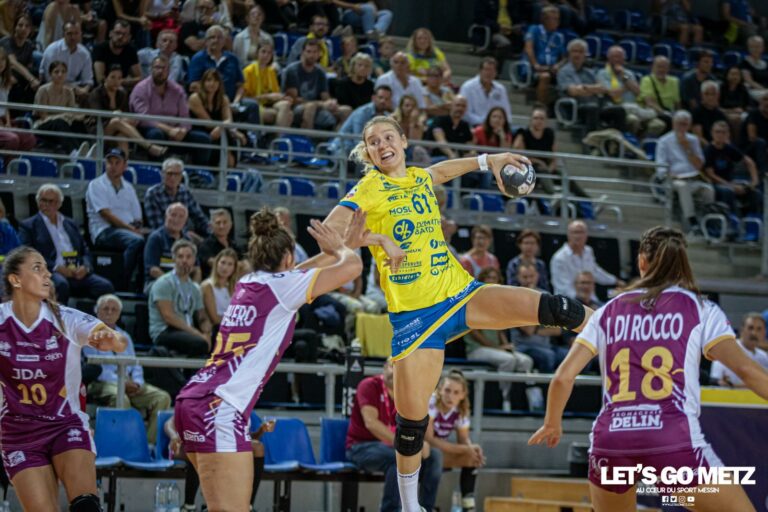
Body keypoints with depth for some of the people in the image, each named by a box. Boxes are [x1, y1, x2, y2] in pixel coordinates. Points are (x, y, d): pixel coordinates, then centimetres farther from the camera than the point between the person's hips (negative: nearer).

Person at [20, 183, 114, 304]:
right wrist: (56, 267, -14)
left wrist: (85, 267, -2)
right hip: (50, 273, -4)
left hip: (78, 273, 4)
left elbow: (85, 251, 23)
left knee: (106, 286, -24)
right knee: (61, 284, -39)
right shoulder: (28, 226, 12)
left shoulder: (71, 224, 26)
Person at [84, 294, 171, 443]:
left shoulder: (125, 337, 28)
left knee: (162, 397, -18)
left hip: (129, 383, 6)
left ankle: (151, 442, -23)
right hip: (103, 383, -6)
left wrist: (137, 383, -4)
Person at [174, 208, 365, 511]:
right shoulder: (281, 285, -3)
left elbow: (303, 271, 37)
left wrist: (344, 245, 42)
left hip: (191, 400, 9)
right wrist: (342, 248, 20)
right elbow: (352, 266, -2)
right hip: (220, 409, -9)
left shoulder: (247, 283, 18)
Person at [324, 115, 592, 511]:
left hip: (460, 293, 4)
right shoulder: (368, 189, -5)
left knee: (555, 311, -14)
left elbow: (446, 168, 37)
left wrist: (488, 160, 32)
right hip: (412, 312, -4)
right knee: (412, 417, 0)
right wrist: (378, 239, -28)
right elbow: (328, 230, -20)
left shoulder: (422, 177, 11)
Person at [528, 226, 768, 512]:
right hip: (674, 440, -3)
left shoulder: (608, 312, 15)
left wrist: (552, 423, 27)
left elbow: (563, 378, 11)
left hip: (610, 438, 3)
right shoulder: (699, 309, 7)